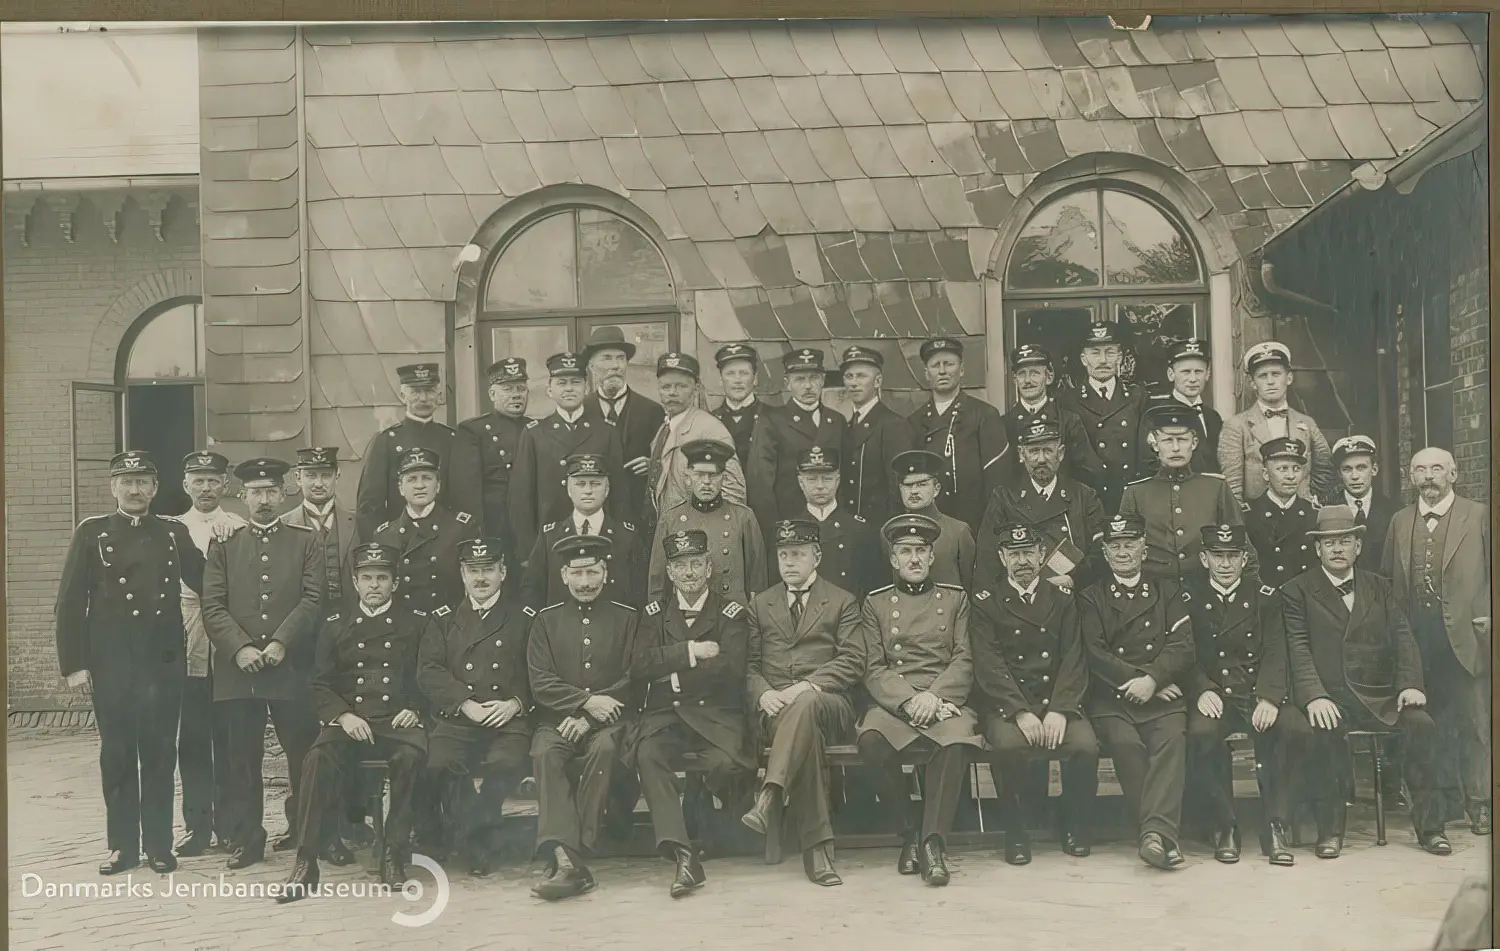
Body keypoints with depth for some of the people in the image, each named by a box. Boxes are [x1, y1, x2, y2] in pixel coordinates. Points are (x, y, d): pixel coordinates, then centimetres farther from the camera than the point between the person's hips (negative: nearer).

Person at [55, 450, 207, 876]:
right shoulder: (92, 533, 2)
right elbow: (70, 603, 0)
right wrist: (74, 663, -5)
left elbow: (204, 583, 10)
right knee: (117, 754, 6)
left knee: (159, 753, 5)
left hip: (163, 663, 1)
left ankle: (159, 844, 14)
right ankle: (122, 844, 17)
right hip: (110, 665, -1)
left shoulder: (174, 533, 8)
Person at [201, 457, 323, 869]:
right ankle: (246, 839, 13)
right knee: (242, 759, 4)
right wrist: (239, 648, -11)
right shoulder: (223, 545, 12)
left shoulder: (305, 541, 9)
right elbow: (213, 607, 3)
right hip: (237, 670, 1)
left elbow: (313, 599, -2)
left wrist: (282, 643, -13)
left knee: (303, 753, 6)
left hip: (292, 668, -1)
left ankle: (304, 830, 24)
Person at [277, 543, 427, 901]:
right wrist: (343, 715, -7)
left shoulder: (416, 623, 12)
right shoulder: (335, 626, 16)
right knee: (318, 758, -31)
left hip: (397, 722, -1)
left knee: (411, 754, -36)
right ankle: (306, 864, -25)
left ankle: (394, 856, -22)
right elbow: (320, 686, 12)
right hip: (347, 721, 2)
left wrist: (415, 710, -7)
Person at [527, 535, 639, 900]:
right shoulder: (546, 620, 14)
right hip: (557, 719, 1)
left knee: (604, 748, -35)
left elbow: (632, 681, 2)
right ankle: (566, 859, -42)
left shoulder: (627, 618, 11)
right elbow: (540, 682, 3)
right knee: (544, 752, -32)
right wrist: (586, 701, -13)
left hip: (608, 720, -1)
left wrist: (590, 717, -11)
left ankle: (571, 853, -32)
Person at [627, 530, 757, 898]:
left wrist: (671, 670, -5)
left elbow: (730, 668, -8)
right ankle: (683, 854, -35)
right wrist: (691, 651, -9)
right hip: (664, 713, 2)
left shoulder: (731, 614, 8)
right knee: (648, 754, -30)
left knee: (725, 762, -31)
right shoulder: (654, 614, 16)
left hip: (715, 714, -2)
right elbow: (639, 666, 0)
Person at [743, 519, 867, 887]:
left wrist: (807, 685, -16)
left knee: (805, 704, -41)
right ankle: (816, 845, -39)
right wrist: (763, 693, -9)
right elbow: (749, 664, 15)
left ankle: (770, 797, -51)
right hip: (775, 708, 2)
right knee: (805, 731, -37)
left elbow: (852, 662, 1)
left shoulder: (842, 602, 14)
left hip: (828, 703, -1)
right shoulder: (759, 604, 22)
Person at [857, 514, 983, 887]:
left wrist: (934, 695, -14)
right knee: (871, 740, -33)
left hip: (944, 699, 0)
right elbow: (874, 670, 5)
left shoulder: (956, 597, 16)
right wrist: (907, 701, -14)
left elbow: (964, 660, 5)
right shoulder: (876, 603, 15)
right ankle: (909, 831, -13)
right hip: (892, 702, 0)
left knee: (955, 739, -36)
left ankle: (933, 839, -25)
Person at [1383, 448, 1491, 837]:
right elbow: (1388, 580, 15)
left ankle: (1478, 804, 7)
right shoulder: (1400, 521, 14)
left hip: (1464, 634, -3)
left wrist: (1490, 615, -9)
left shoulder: (1479, 516, 3)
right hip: (1417, 640, 3)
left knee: (1474, 723, -2)